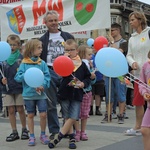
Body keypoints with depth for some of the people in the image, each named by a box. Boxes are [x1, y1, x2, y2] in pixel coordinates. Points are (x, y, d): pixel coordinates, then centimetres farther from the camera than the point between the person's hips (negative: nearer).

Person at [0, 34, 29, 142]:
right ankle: (14, 132, 17)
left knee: (20, 109, 5)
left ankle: (24, 130, 22)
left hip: (19, 87, -2)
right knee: (11, 110, 7)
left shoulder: (22, 57, -5)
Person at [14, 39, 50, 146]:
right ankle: (32, 136, 22)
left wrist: (43, 85, -20)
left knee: (43, 114, -2)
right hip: (28, 94, -1)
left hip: (41, 93, 1)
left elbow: (47, 76, -4)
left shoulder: (42, 63, -1)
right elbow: (18, 77, -6)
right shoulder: (24, 63, -4)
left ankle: (43, 134, 19)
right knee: (30, 115, 10)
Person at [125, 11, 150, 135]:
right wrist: (132, 62, -7)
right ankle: (138, 126, 24)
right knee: (138, 102, 11)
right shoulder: (132, 38, 13)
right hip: (138, 74, 6)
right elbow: (129, 55, 13)